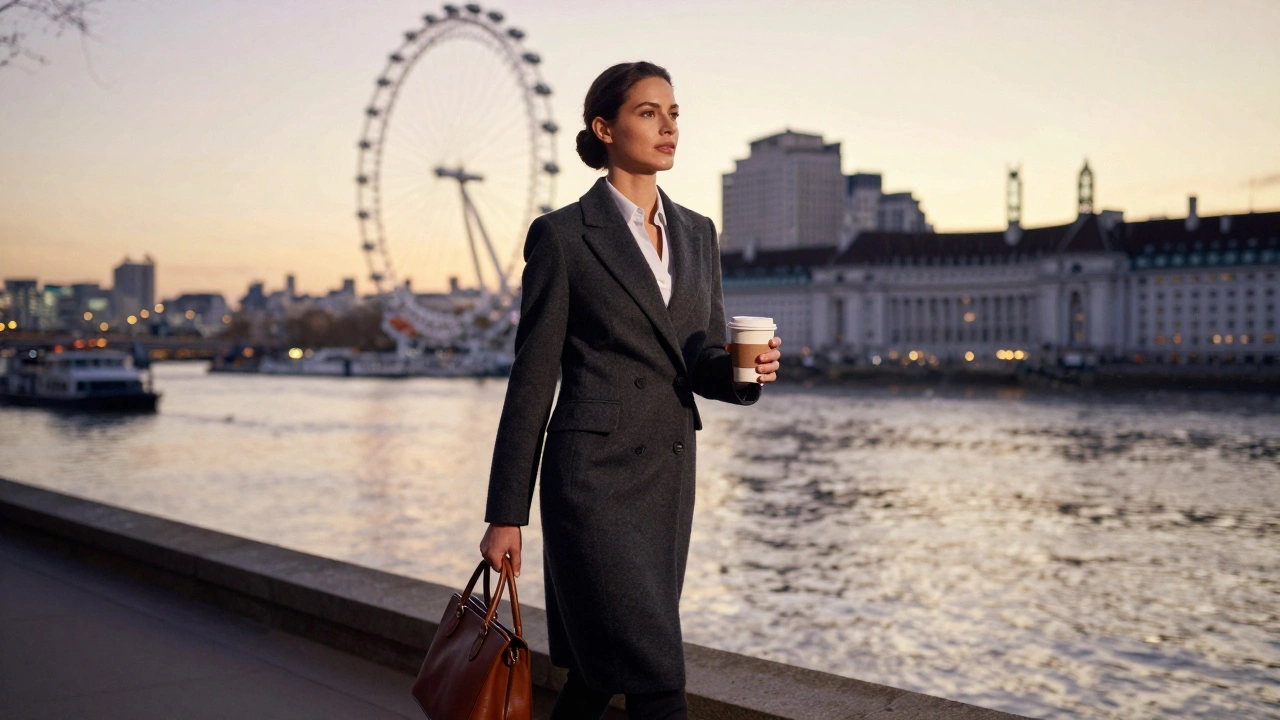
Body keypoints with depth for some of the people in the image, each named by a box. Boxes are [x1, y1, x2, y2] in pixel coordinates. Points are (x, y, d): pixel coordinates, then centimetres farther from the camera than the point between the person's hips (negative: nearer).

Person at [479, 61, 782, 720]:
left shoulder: (697, 234, 12)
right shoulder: (562, 235, -5)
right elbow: (533, 378, -5)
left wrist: (746, 368, -9)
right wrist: (505, 515, -4)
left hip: (669, 474, 6)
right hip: (595, 474, -6)